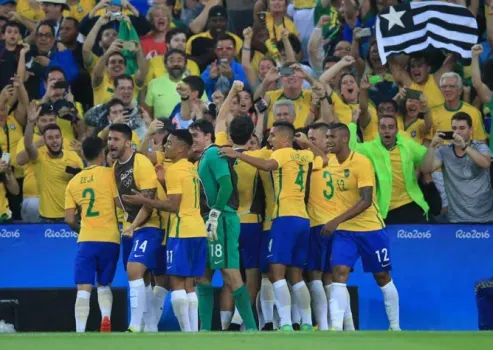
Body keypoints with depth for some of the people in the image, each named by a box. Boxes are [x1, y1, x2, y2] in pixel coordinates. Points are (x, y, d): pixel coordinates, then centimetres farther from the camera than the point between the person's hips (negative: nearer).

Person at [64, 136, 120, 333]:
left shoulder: (74, 182, 9)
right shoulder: (108, 174, -2)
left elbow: (69, 219, 7)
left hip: (86, 240, 1)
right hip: (109, 239, -1)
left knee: (83, 288, -2)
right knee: (104, 285, 16)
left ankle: (80, 332, -15)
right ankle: (106, 318, -10)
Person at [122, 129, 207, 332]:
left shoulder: (174, 170, -10)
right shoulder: (192, 169, 18)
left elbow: (173, 206, -15)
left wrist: (144, 201, -9)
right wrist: (164, 180, 18)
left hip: (182, 231, -9)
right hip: (198, 230, 9)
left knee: (177, 282, -7)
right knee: (188, 284, 8)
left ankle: (187, 332, -13)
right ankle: (194, 331, 2)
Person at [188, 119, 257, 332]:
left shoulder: (213, 154, -9)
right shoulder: (203, 158, 20)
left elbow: (226, 185, -19)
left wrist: (215, 215, -21)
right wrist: (206, 218, 17)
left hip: (222, 220, -10)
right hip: (208, 222, 10)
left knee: (230, 273, -11)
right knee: (203, 275, 10)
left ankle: (251, 327, -9)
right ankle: (205, 329, 13)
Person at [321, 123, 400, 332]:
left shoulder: (361, 163, -17)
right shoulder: (331, 162, 3)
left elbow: (366, 201, -24)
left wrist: (337, 221, -29)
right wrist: (337, 224, 9)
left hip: (370, 229, -4)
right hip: (344, 230, 4)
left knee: (382, 277, 8)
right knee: (339, 273, -15)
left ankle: (395, 327, 23)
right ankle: (336, 328, -21)